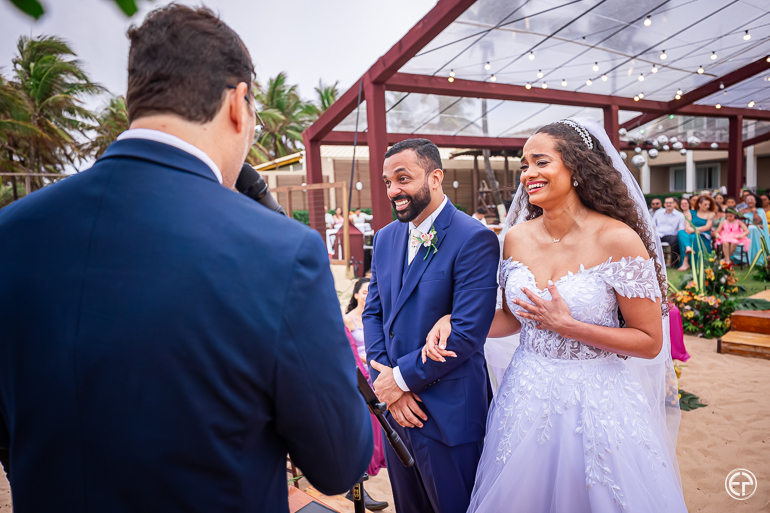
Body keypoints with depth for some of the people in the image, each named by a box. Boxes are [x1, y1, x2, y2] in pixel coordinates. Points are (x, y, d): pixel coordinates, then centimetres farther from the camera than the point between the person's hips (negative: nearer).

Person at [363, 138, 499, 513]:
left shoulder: (474, 239, -17)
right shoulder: (385, 238, 5)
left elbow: (468, 332, -22)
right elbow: (372, 313, 6)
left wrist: (401, 377, -15)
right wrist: (384, 380, -7)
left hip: (449, 415, -6)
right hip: (395, 404, 6)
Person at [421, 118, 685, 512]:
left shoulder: (617, 239, -16)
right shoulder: (517, 238, -2)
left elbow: (649, 341, -11)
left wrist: (566, 325, -19)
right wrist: (453, 322, -5)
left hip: (595, 401, -4)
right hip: (526, 395, 4)